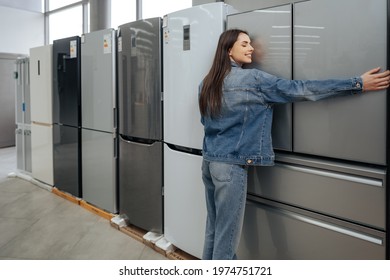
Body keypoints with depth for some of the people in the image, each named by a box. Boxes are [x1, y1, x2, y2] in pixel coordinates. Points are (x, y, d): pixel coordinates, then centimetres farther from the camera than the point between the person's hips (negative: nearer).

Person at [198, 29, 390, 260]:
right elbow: (301, 90, -14)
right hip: (231, 165, -8)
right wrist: (357, 84, -11)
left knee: (213, 229, 18)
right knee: (226, 237, 2)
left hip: (209, 161, 8)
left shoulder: (207, 83, 9)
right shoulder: (252, 79, -12)